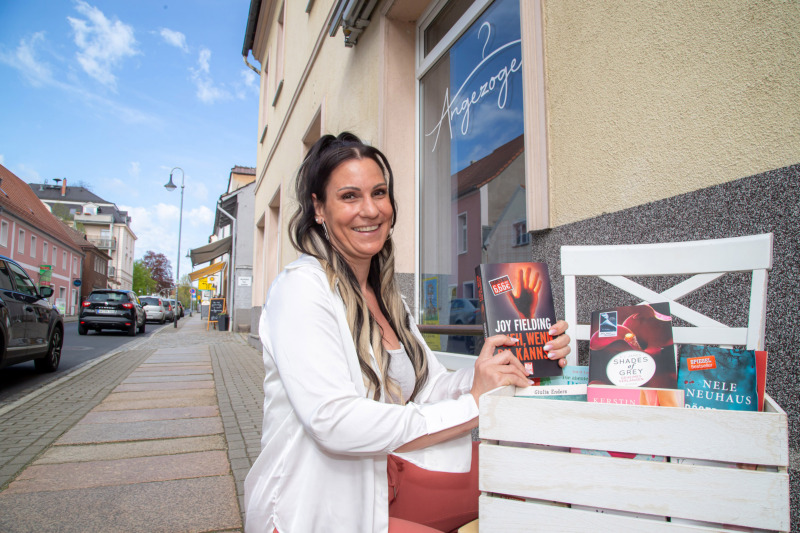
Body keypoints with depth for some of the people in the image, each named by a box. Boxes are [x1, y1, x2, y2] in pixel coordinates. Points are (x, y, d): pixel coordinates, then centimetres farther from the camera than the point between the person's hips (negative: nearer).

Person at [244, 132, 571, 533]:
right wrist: (472, 405, -25)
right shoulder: (301, 287, -18)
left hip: (383, 481, 7)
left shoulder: (383, 296, 8)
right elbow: (334, 423, -28)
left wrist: (520, 364, -14)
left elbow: (431, 387, 1)